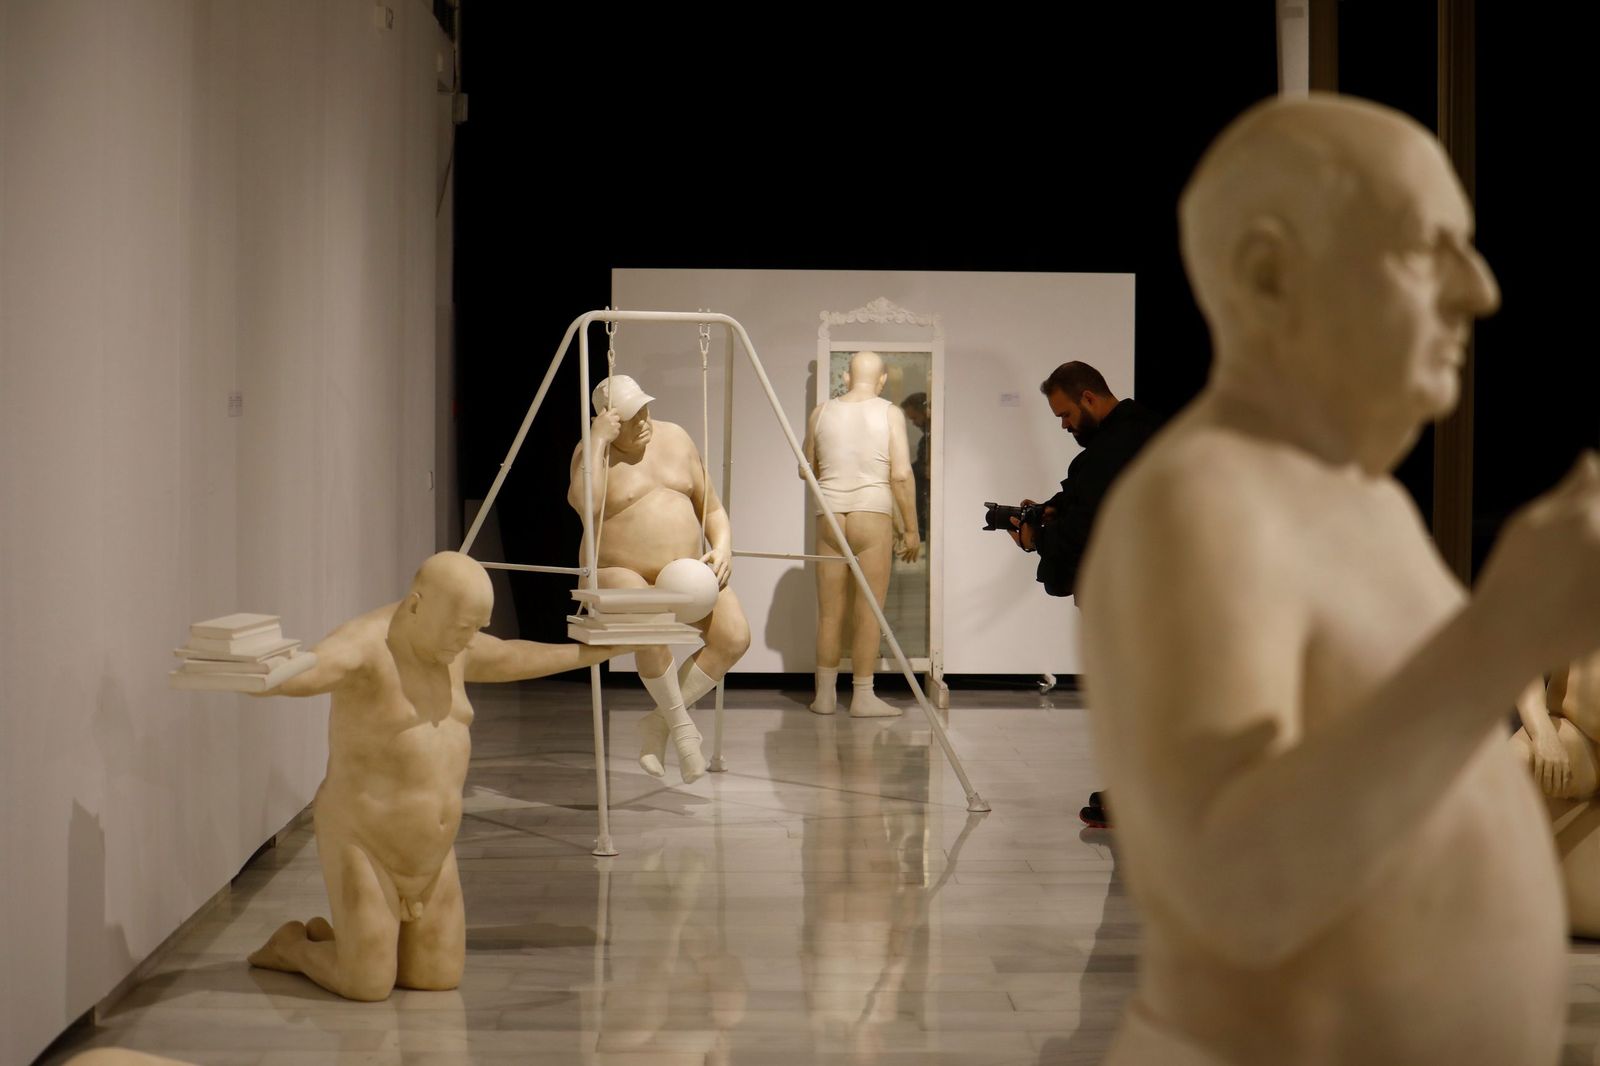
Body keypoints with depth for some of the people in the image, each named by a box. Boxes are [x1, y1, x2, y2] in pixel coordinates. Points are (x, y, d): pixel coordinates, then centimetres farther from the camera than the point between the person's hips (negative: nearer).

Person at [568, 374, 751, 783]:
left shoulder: (675, 438, 8)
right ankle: (683, 727, -15)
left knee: (734, 634, -21)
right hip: (620, 574, -5)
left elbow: (711, 507, 15)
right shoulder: (592, 450, -6)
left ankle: (659, 720, -7)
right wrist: (598, 440, -26)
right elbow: (585, 504, -28)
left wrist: (722, 548, -3)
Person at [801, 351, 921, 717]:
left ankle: (825, 694, 13)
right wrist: (911, 529, 0)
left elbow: (806, 470, 15)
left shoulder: (821, 412, 7)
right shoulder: (890, 414, -2)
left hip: (829, 515, 3)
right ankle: (863, 697, 2)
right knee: (868, 612, 1)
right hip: (873, 514, -3)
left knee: (829, 612, 9)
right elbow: (901, 475, -7)